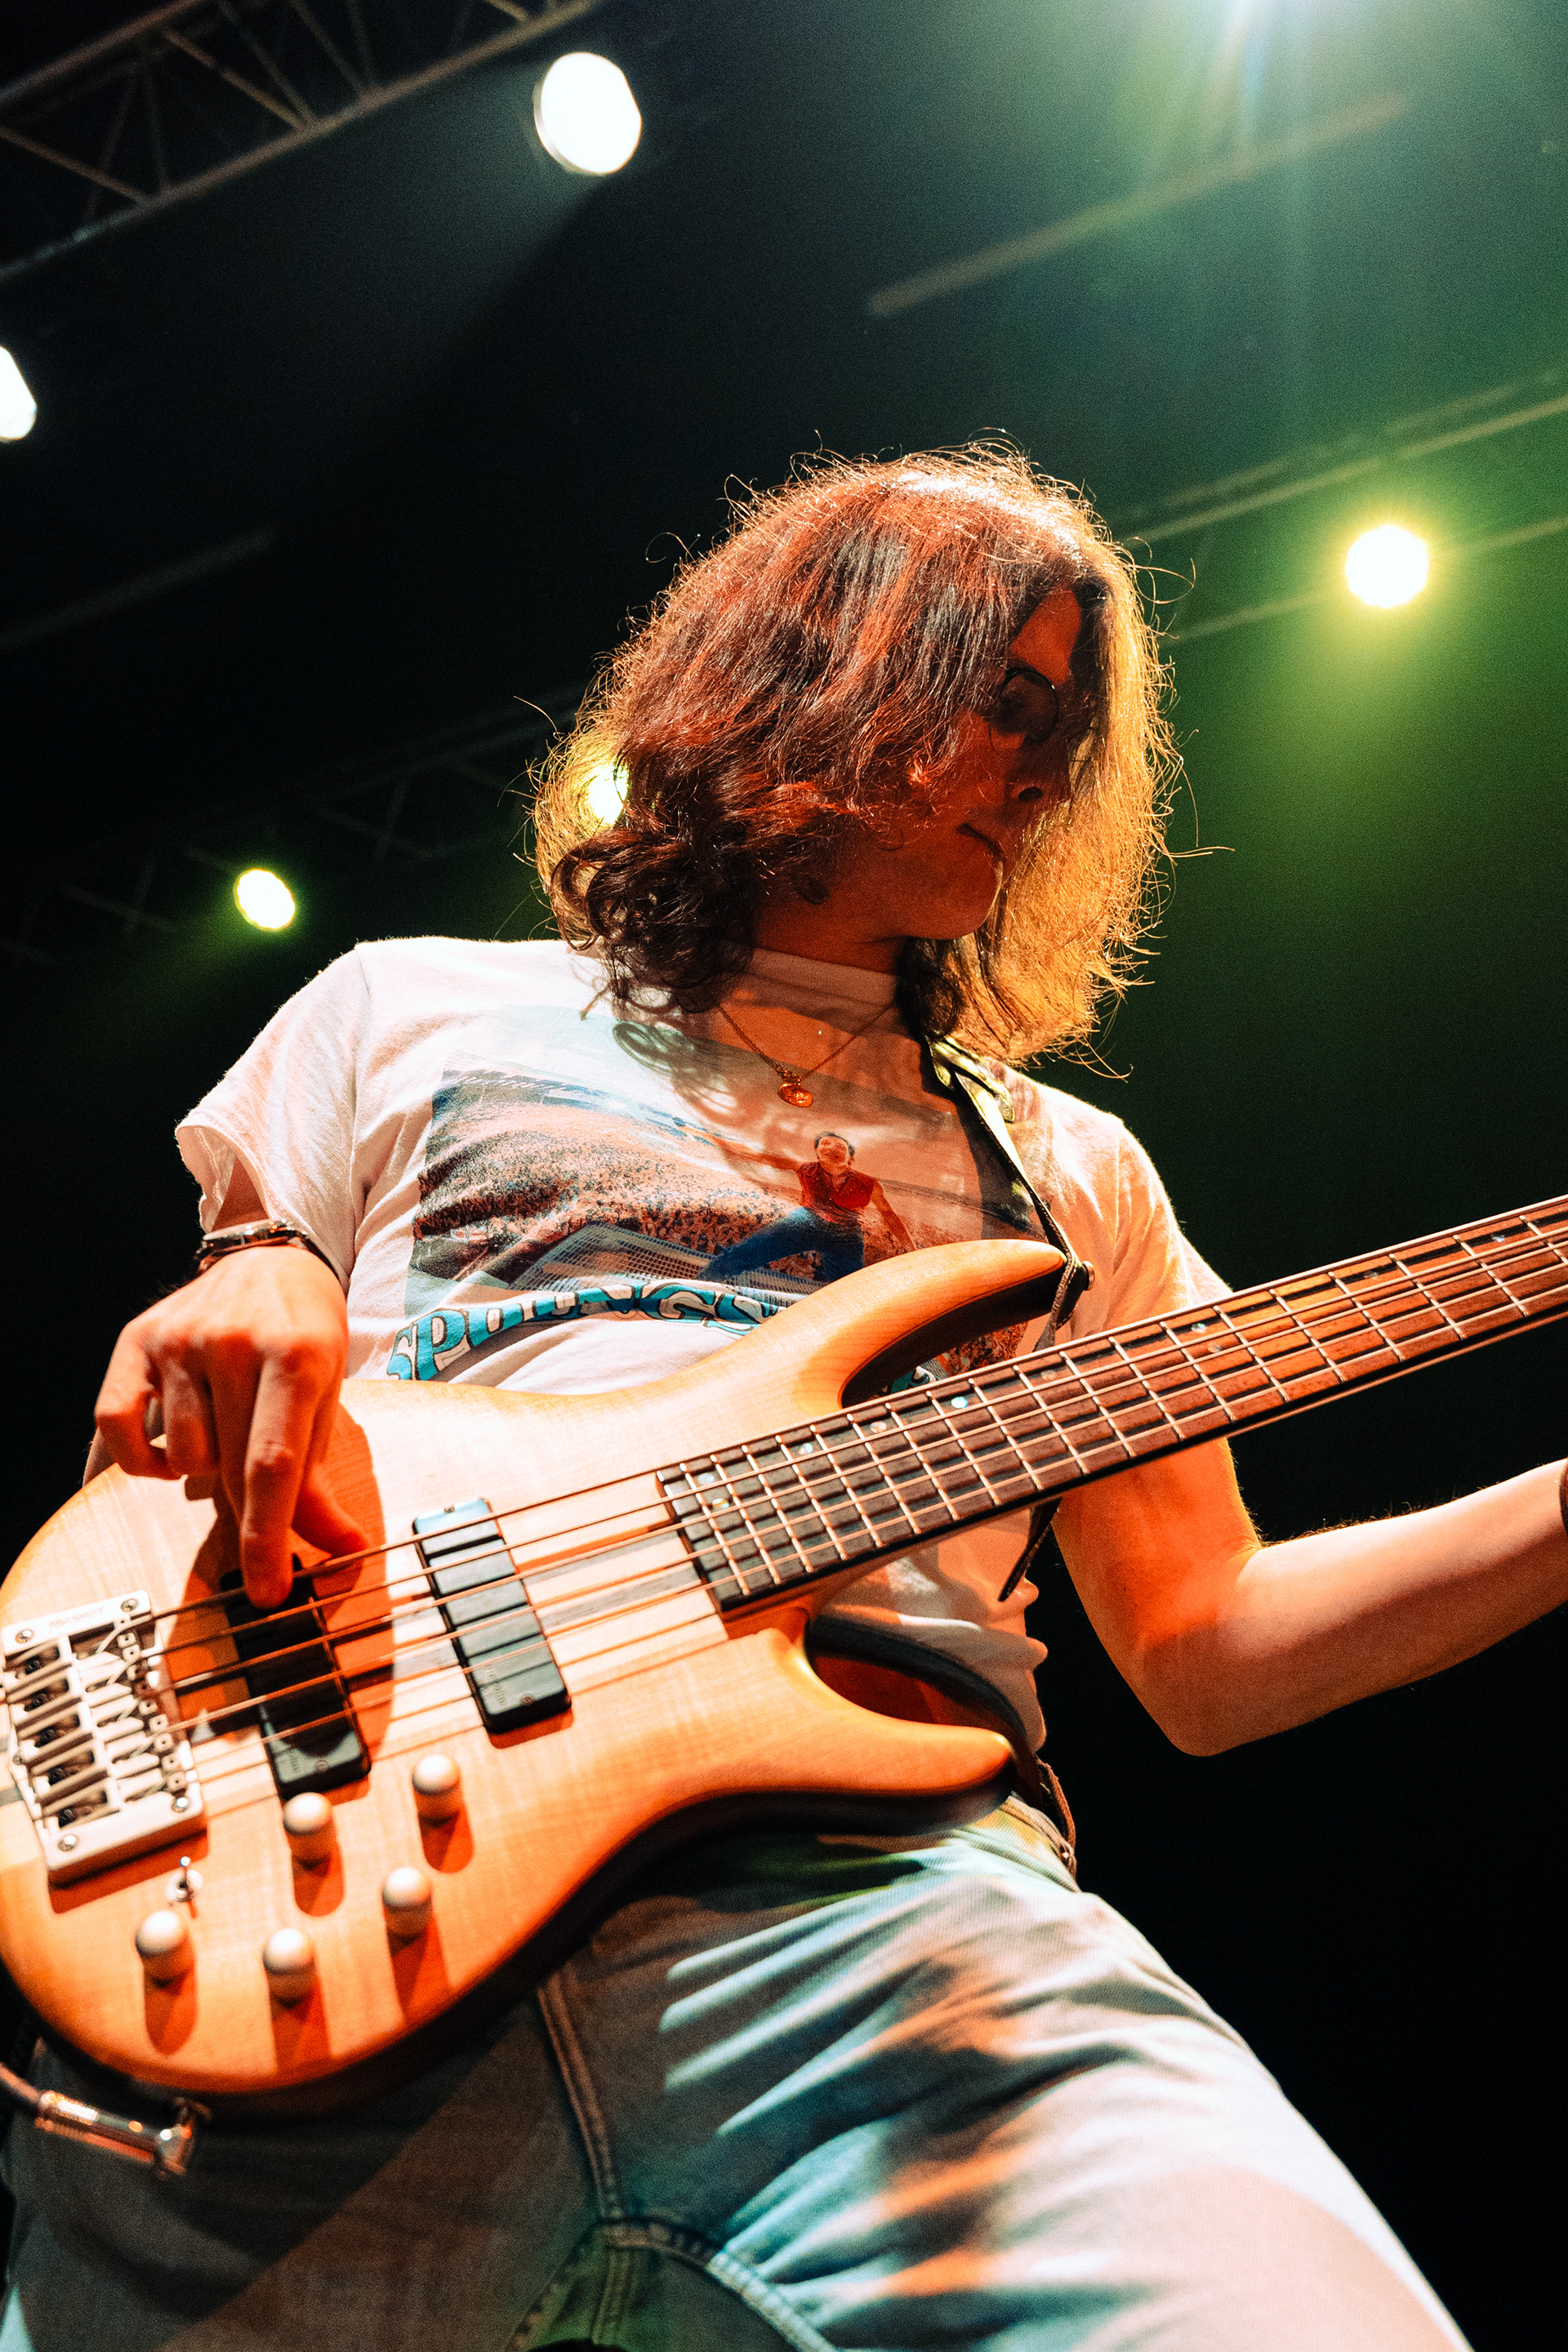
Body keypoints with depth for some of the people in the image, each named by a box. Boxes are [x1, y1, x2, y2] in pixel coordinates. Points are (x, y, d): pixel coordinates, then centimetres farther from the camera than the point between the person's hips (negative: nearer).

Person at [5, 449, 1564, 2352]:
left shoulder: (1070, 1168, 22)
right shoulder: (407, 1011, 19)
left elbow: (1204, 1651, 17)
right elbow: (166, 1428, 18)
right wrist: (252, 1280, -6)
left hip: (876, 1879, 2)